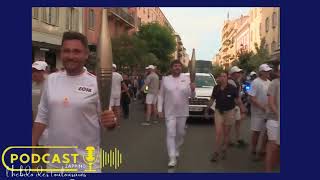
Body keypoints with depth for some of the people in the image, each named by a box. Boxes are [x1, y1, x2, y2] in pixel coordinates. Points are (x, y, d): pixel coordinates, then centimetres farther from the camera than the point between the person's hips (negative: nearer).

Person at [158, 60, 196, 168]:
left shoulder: (186, 79, -2)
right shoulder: (165, 79, -3)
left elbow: (191, 96, -3)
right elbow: (161, 95, 2)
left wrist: (193, 90, -26)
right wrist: (160, 109, -3)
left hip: (183, 112, 2)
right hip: (170, 112, -2)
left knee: (180, 133, 16)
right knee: (171, 134, -6)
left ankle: (177, 149, 41)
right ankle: (172, 158, -3)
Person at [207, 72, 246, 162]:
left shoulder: (232, 88, -10)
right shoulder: (216, 88, -2)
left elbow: (238, 100, -6)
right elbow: (212, 100, 7)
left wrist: (243, 110, -10)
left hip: (229, 112, -1)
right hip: (218, 112, 1)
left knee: (226, 133, 10)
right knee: (218, 133, -3)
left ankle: (224, 151, 26)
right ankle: (216, 152, 6)